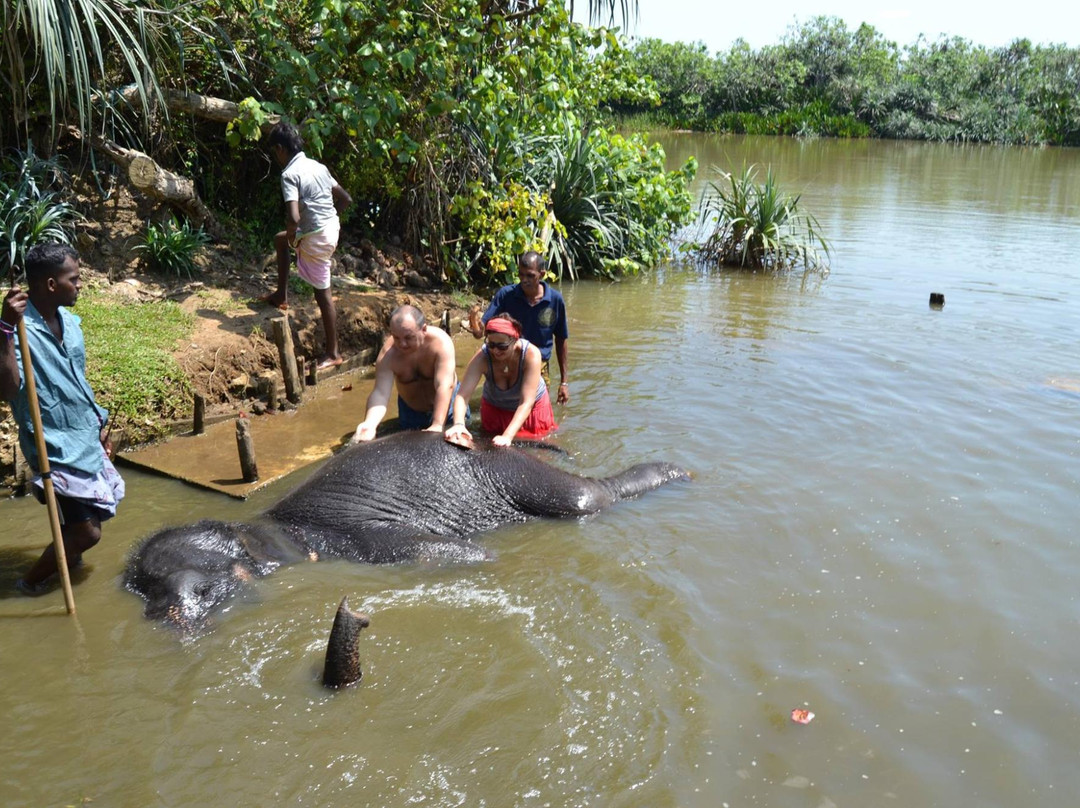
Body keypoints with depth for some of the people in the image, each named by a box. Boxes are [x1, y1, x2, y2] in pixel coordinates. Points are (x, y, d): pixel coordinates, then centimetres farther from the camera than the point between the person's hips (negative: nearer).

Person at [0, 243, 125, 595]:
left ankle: (66, 556, 49)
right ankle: (33, 580, 18)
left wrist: (99, 423, 22)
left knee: (83, 520, 23)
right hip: (56, 446, -8)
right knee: (87, 530, -4)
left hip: (84, 437, 8)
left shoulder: (69, 321, 3)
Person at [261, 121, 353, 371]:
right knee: (279, 239, 30)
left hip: (316, 238, -8)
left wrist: (291, 235, -6)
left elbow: (293, 217, -28)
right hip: (330, 227, 8)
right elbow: (346, 199, 13)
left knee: (322, 294, 2)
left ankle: (332, 354, 10)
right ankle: (282, 295, 37)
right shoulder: (317, 166, 8)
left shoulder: (290, 174, -17)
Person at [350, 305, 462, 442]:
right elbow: (380, 392, -38)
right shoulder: (388, 354, -29)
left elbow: (444, 386, -42)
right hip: (411, 410, 2)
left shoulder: (441, 342, -35)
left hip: (445, 404, -2)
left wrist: (437, 425, -54)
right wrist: (369, 424, -58)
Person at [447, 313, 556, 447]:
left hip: (532, 407, -1)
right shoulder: (482, 357, -33)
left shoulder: (531, 354, -36)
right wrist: (458, 424, -60)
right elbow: (462, 395, -40)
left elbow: (526, 402, -40)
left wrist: (508, 436, -52)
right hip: (495, 408, 1)